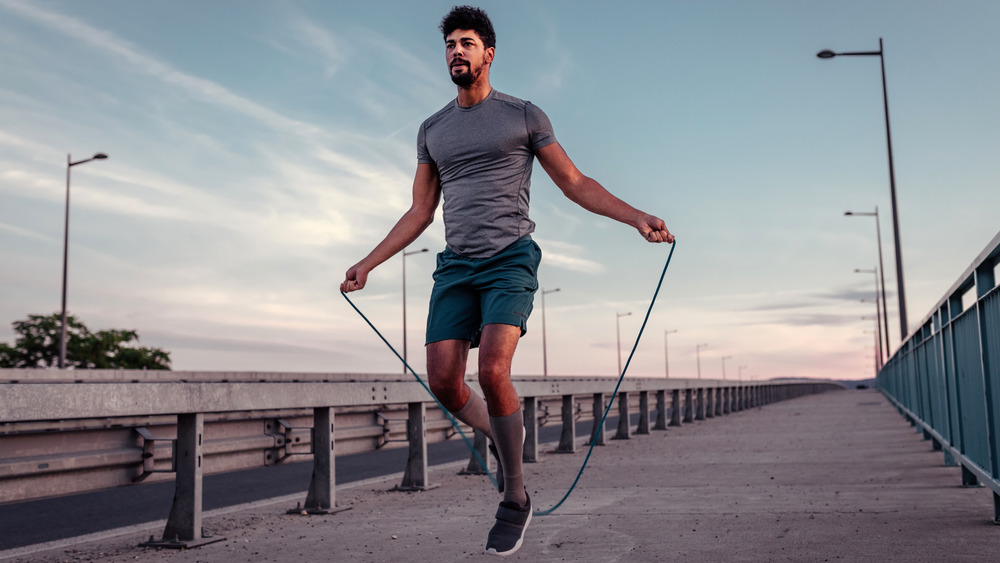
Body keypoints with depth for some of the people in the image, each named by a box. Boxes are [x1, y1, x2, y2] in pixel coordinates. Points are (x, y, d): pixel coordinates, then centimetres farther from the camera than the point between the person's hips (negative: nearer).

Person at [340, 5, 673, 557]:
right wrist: (368, 263, 16)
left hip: (510, 259, -4)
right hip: (455, 264, 5)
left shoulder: (523, 115, 6)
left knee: (492, 372, -22)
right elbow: (419, 212, 21)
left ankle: (515, 500, -2)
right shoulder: (432, 129, 17)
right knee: (443, 381, -8)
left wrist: (637, 217, -7)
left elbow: (576, 184, 6)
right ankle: (501, 435, 24)